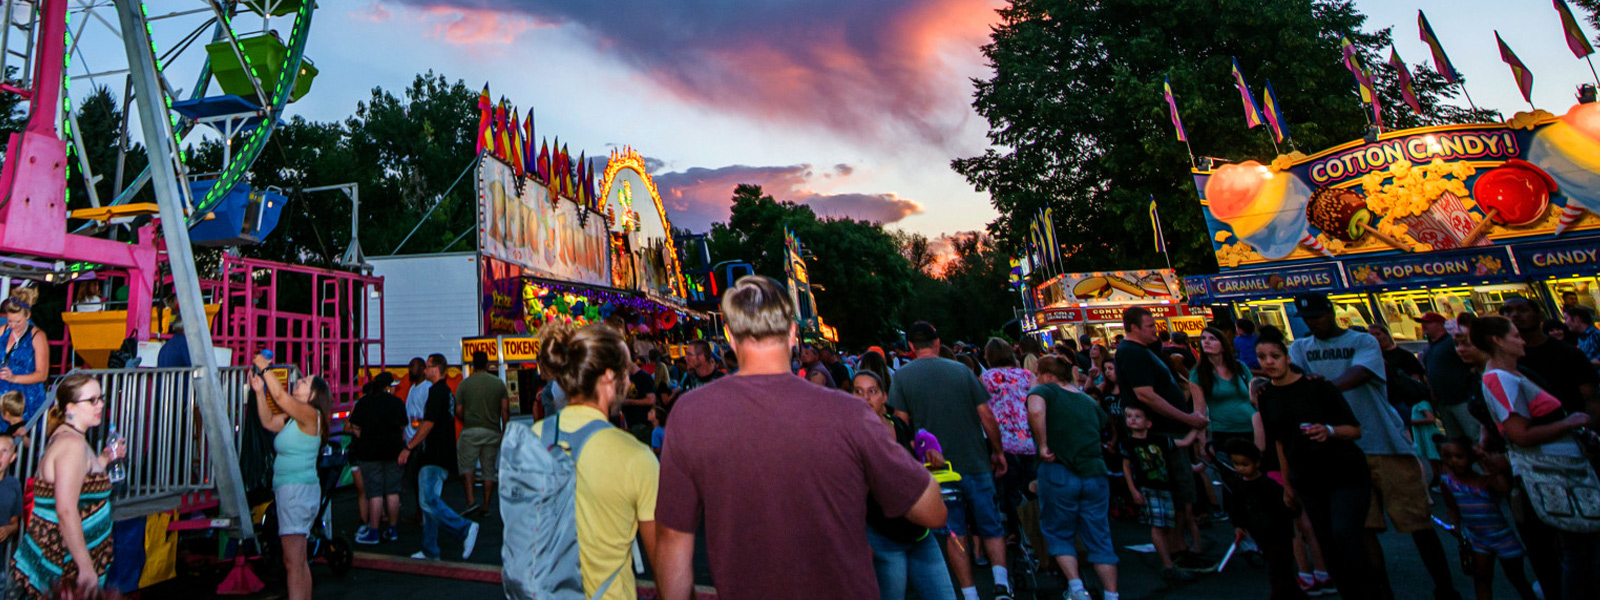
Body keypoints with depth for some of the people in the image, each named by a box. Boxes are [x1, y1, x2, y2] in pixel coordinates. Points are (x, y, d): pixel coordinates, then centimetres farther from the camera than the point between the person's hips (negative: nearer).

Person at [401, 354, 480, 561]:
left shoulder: (437, 391, -12)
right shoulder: (447, 391, 18)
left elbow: (429, 424, -18)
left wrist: (408, 447, -13)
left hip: (434, 458, -10)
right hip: (441, 457, 10)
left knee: (428, 500, -14)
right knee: (429, 501, 12)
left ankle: (465, 529, -17)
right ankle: (430, 551, 17)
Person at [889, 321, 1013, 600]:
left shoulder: (901, 376, -4)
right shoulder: (962, 370, 0)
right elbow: (987, 416, 0)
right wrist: (998, 452, 12)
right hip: (975, 462, 1)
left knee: (954, 533, 12)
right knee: (991, 528, 16)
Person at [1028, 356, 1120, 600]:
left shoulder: (1043, 391, -2)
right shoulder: (1089, 401, 17)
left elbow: (1035, 411, -23)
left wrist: (1042, 444, -15)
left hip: (1058, 473, -4)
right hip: (1095, 473, 5)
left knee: (1059, 534, 13)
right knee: (1099, 539, 13)